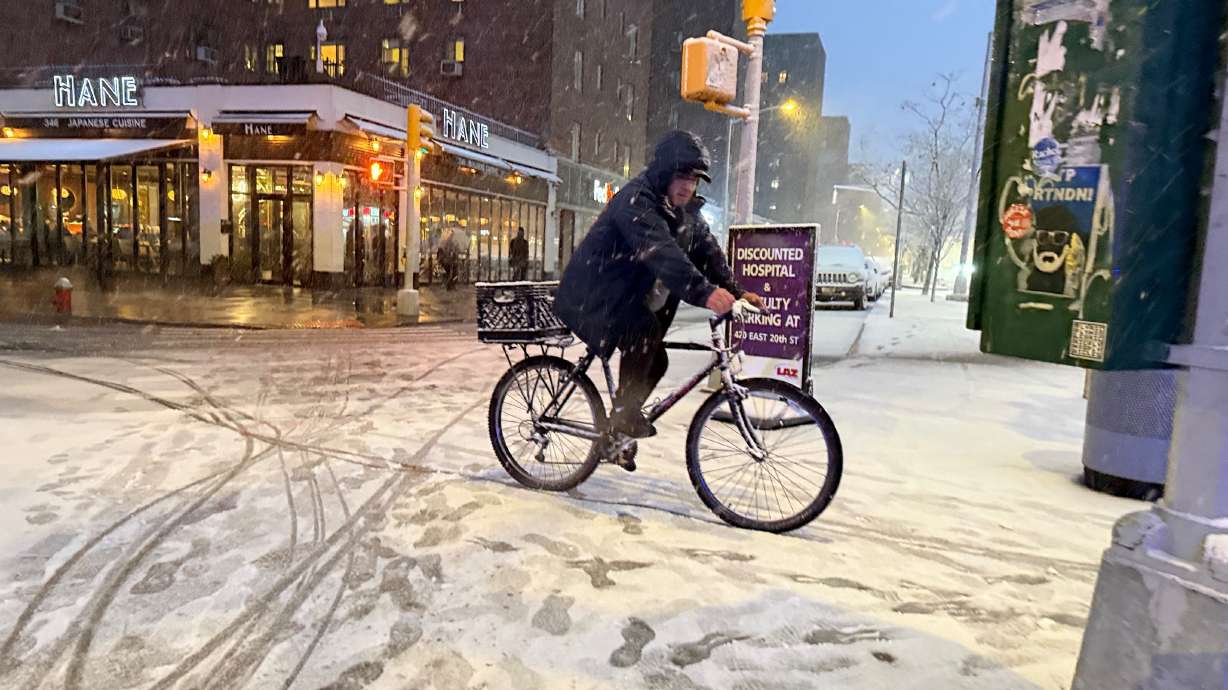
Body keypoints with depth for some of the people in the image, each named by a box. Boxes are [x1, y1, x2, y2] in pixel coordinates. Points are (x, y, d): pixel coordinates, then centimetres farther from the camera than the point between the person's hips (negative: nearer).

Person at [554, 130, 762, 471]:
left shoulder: (685, 212, 7)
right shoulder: (636, 200, -24)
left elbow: (707, 250, 1)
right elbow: (660, 251, -39)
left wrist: (735, 290, -14)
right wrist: (704, 291, -51)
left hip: (624, 298, 9)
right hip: (592, 295, -9)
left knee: (655, 362, 7)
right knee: (645, 328, -31)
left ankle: (616, 434, 23)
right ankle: (624, 414, -17)